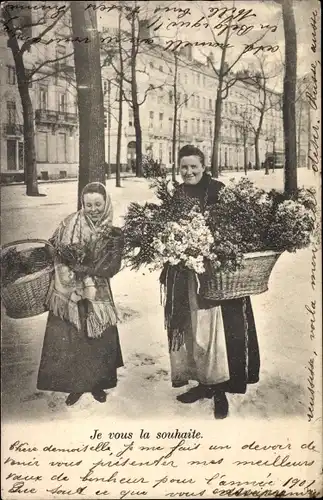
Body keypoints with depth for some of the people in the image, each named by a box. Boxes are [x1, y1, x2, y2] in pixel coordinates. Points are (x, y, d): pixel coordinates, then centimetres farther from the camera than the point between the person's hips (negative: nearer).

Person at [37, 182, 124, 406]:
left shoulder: (114, 234, -2)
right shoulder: (70, 224, -5)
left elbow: (112, 267, -11)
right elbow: (58, 253, -6)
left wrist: (83, 266, -22)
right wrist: (84, 283, -15)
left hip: (99, 293, 1)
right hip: (68, 291, -1)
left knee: (100, 338, 6)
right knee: (68, 339, 1)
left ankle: (97, 384, 26)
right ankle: (75, 385, 20)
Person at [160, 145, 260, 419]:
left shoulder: (218, 191, -5)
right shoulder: (177, 195, 9)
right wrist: (167, 272, 2)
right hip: (185, 275, 5)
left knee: (216, 327, -4)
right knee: (189, 327, 10)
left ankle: (219, 388, 9)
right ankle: (203, 382, 25)